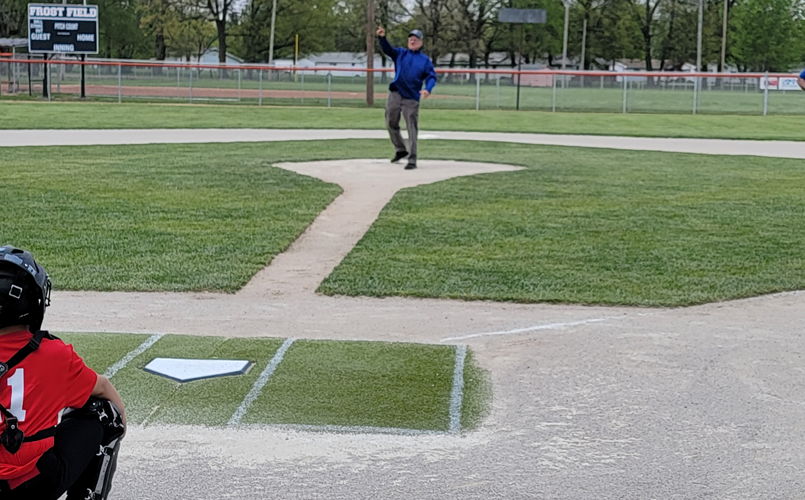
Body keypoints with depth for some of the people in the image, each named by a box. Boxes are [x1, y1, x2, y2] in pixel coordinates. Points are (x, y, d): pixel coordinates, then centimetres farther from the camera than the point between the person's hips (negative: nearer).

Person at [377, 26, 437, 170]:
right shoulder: (400, 53, 12)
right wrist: (382, 37, -24)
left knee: (412, 129, -7)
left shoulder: (425, 60, 6)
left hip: (411, 99, -3)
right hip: (395, 95, 3)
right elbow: (387, 49, -4)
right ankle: (400, 150, 31)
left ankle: (412, 160, -4)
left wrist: (428, 89, -23)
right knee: (391, 124, 11)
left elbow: (431, 76, -3)